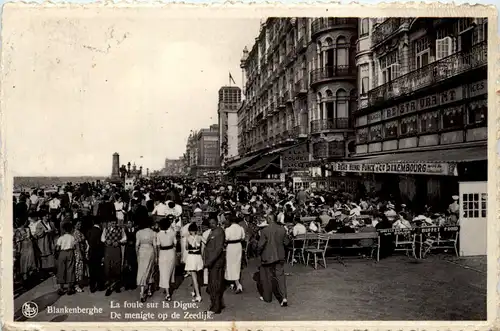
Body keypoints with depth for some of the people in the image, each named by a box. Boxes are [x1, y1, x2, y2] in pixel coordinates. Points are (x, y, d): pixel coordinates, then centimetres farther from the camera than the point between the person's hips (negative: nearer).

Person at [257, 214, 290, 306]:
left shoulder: (264, 230, -17)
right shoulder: (282, 229, -5)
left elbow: (261, 244, -14)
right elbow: (286, 242, 3)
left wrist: (259, 252, 5)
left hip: (267, 257, -3)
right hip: (280, 256, 3)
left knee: (267, 278, 12)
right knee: (280, 276, 7)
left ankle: (267, 297, 25)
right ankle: (284, 297, -5)